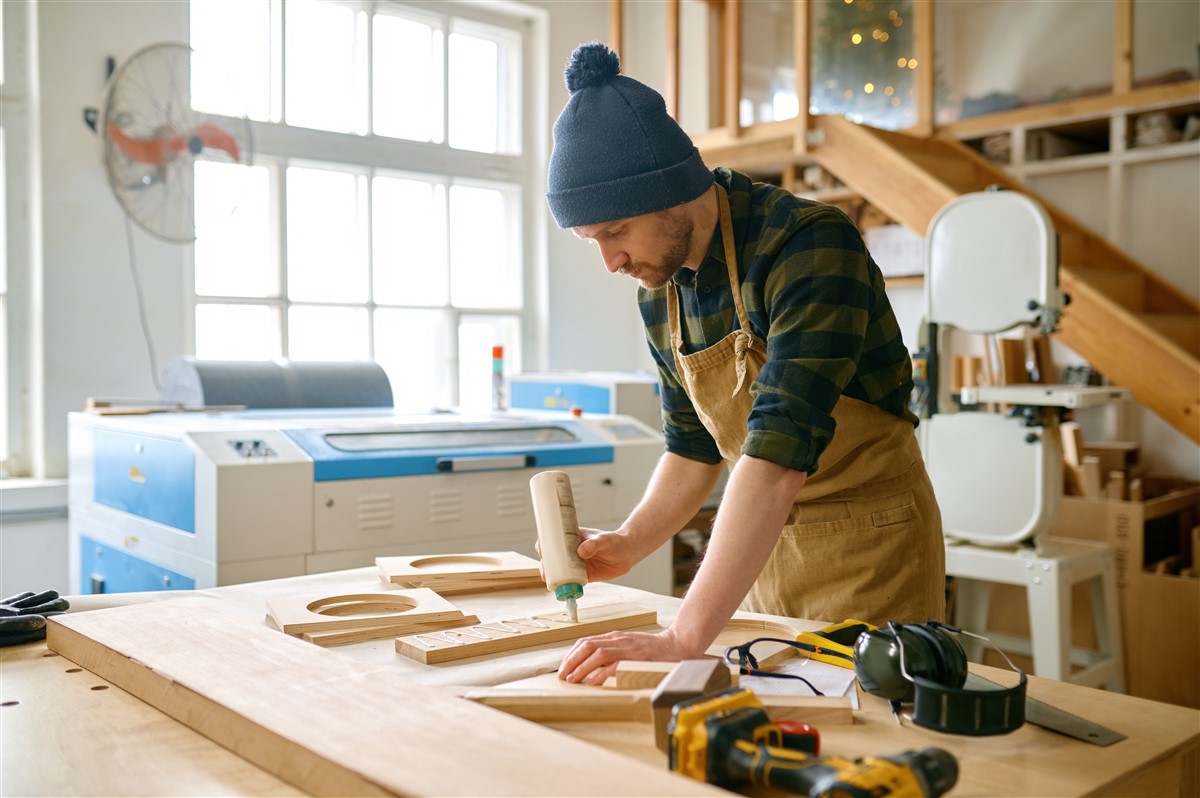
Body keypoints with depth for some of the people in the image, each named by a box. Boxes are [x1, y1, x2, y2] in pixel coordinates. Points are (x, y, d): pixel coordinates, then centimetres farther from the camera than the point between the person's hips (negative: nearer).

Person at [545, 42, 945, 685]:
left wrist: (683, 639, -40)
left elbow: (780, 450, -36)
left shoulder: (810, 245, -25)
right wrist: (628, 545, -4)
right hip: (764, 544, 7)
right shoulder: (657, 288, -1)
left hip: (868, 544, -6)